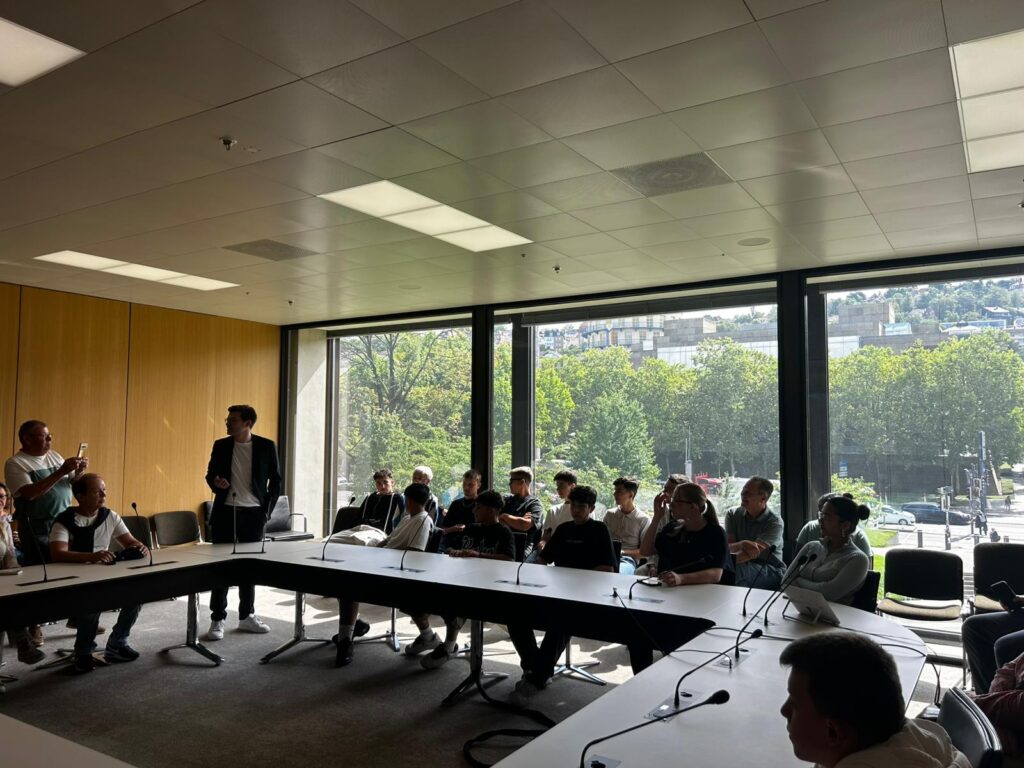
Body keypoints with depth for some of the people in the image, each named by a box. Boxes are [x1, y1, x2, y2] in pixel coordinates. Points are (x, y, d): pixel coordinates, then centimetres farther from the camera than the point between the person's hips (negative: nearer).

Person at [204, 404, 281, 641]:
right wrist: (216, 483, -13)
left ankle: (247, 616, 22)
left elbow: (276, 481, 2)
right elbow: (210, 475, 10)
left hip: (253, 514, -1)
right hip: (225, 513, 1)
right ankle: (218, 619, 12)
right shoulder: (220, 446, 2)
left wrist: (267, 511, -3)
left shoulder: (266, 446, -3)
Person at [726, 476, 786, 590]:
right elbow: (727, 547, -7)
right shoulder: (732, 515, 5)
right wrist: (742, 544, -31)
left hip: (771, 573, -4)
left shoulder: (775, 522, -10)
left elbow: (754, 552, -22)